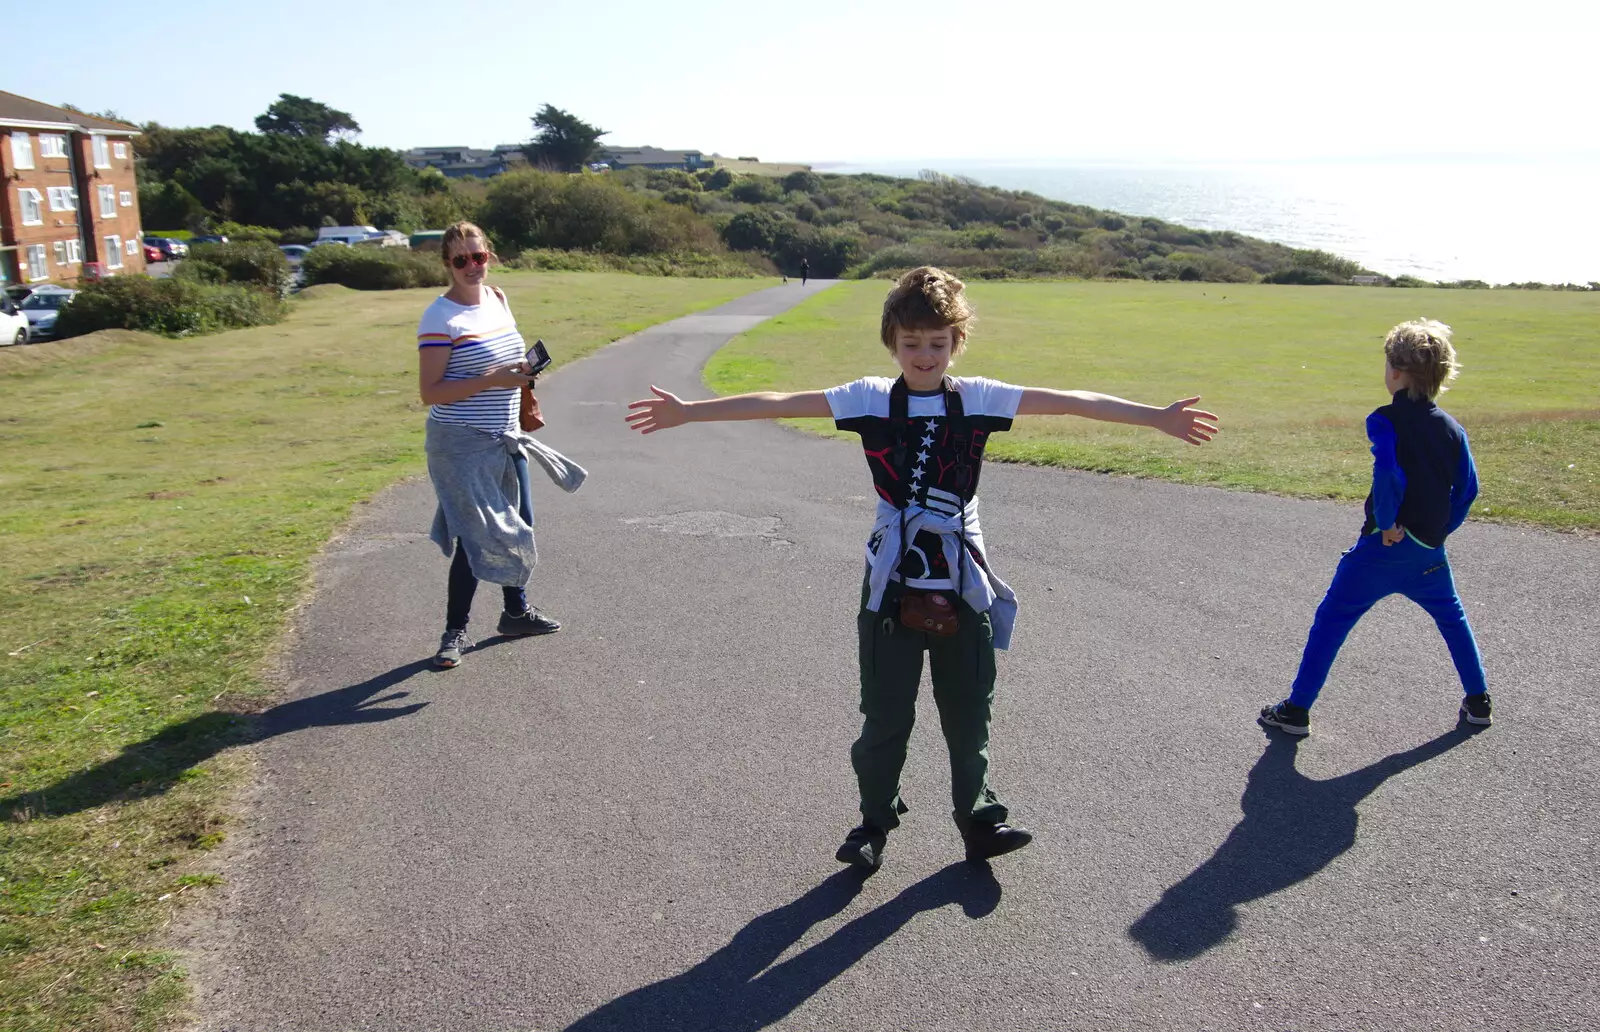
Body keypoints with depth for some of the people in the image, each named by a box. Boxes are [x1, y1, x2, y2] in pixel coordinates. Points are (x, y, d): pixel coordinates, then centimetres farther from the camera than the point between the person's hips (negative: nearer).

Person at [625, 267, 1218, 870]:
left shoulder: (978, 397, 0)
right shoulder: (871, 399, -2)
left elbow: (1069, 402, -5)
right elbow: (780, 404, -7)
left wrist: (1156, 417, -9)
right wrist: (687, 411, -11)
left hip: (964, 583, 1)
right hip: (893, 586, -1)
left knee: (969, 710, 11)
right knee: (885, 714, 7)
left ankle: (978, 818, 29)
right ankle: (875, 822, 26)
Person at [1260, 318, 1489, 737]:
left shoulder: (1385, 421, -12)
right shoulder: (1452, 428, 6)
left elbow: (1389, 476, -27)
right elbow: (1468, 487, 8)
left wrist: (1387, 524, -17)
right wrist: (1440, 530, 16)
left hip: (1385, 545, -6)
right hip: (1430, 551, 6)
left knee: (1330, 621, 2)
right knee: (1452, 617, 27)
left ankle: (1297, 709, 2)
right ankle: (1479, 702, 34)